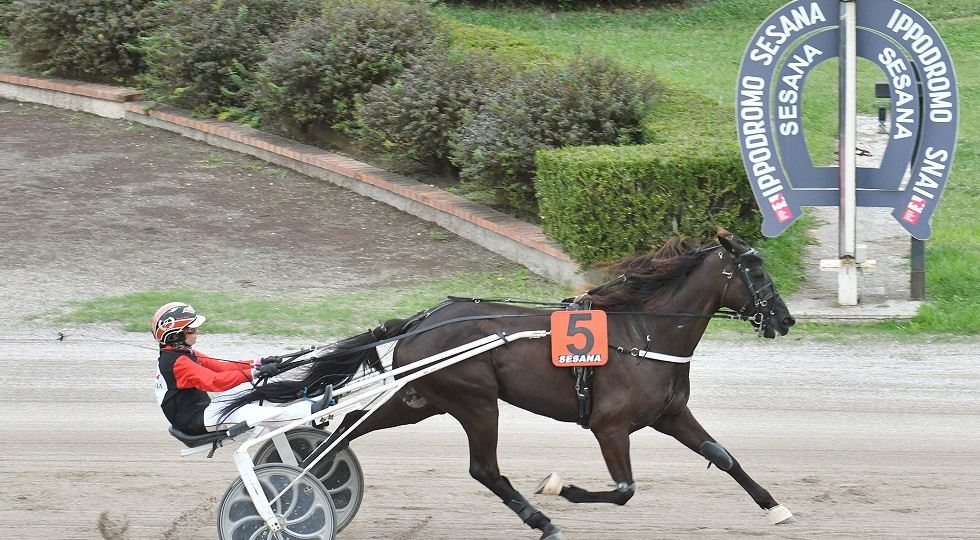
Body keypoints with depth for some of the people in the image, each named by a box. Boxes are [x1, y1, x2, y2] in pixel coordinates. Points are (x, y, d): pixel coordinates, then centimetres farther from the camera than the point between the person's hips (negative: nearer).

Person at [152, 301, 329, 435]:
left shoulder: (185, 354, 13)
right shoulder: (178, 362, -20)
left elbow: (220, 367, 10)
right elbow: (214, 382, -28)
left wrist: (258, 363, -1)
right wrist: (255, 372, -32)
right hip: (194, 421, -11)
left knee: (250, 388, 4)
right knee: (254, 413, -23)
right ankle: (310, 410, -29)